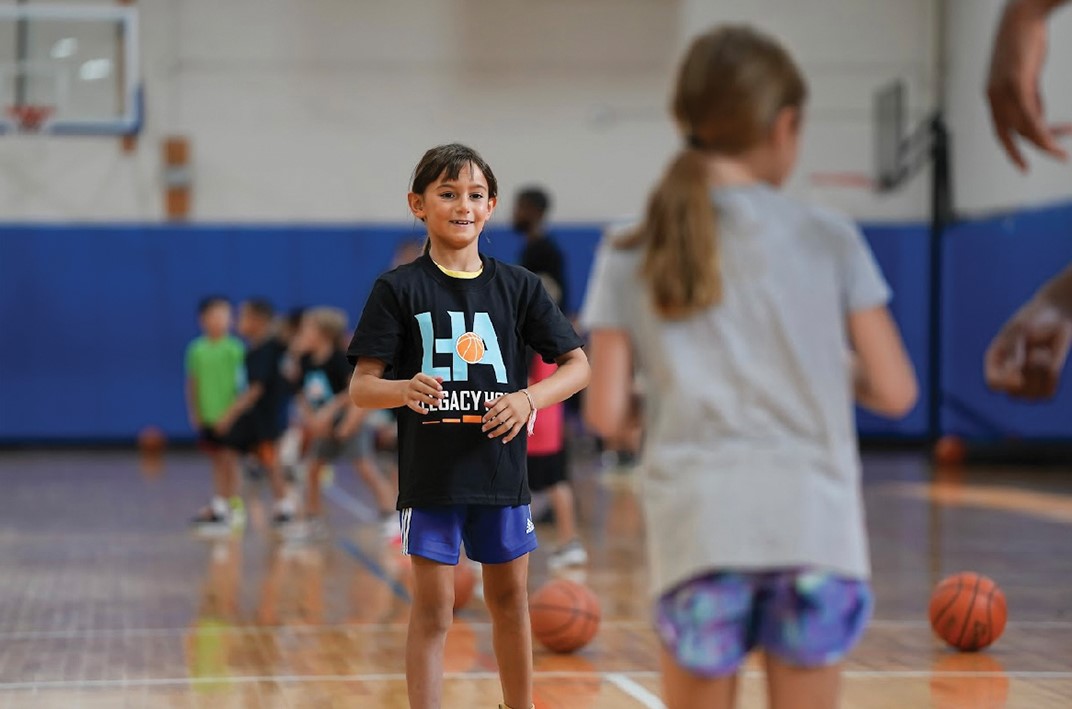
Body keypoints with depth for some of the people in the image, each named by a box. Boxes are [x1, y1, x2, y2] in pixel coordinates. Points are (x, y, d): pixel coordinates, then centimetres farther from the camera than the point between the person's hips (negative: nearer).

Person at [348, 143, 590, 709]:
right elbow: (361, 387, -8)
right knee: (432, 610, -2)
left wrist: (529, 397, -16)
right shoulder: (399, 289, -4)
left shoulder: (518, 286, 3)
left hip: (502, 471, 3)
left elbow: (577, 365, 3)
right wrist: (406, 390, -29)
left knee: (510, 602, 14)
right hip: (429, 475, -3)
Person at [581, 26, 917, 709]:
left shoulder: (630, 258, 7)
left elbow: (606, 414, 2)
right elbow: (894, 392, 4)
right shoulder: (828, 238, 5)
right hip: (815, 525, -1)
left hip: (699, 529, 1)